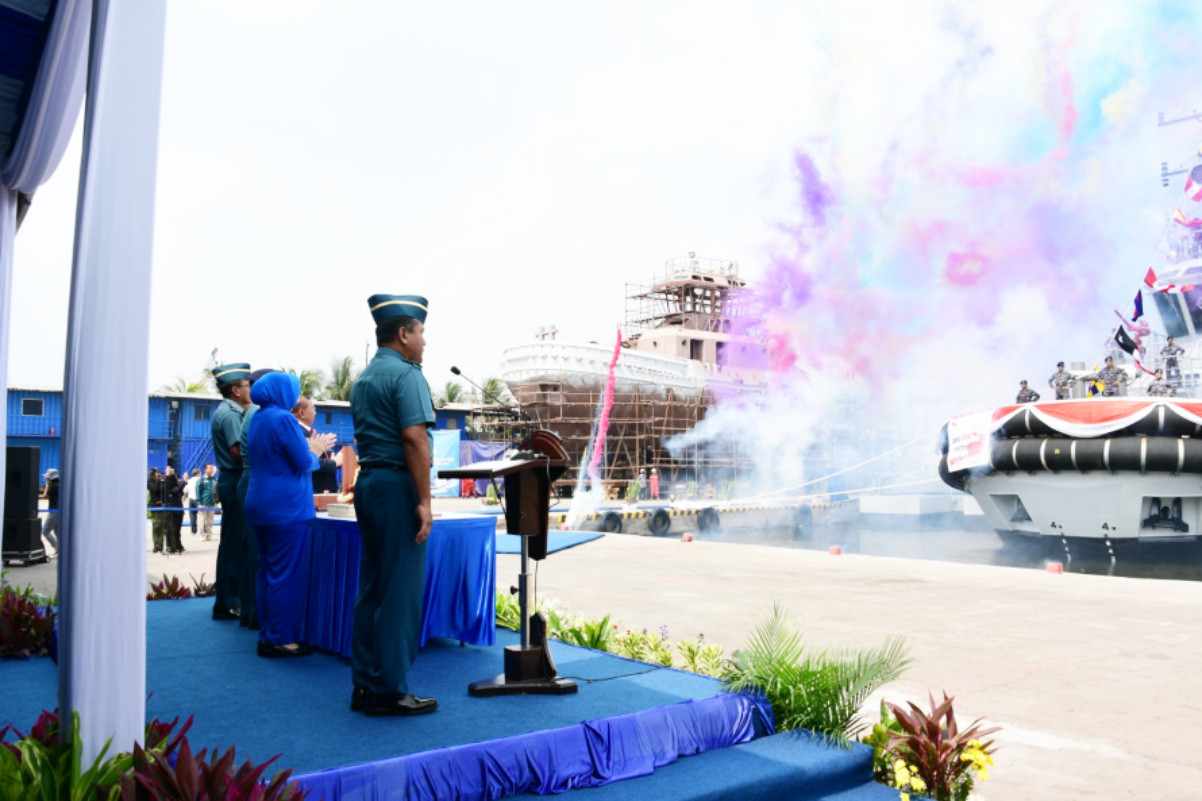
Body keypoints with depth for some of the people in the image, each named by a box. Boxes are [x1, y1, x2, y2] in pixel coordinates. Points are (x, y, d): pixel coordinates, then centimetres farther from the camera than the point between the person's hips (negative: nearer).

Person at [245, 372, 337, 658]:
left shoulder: (257, 420, 13)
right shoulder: (283, 419, -15)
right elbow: (304, 464, -16)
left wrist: (309, 446, 16)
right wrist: (315, 450, 3)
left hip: (260, 505, 9)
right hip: (287, 507, -9)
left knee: (267, 571, 13)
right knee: (287, 573, -4)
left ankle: (267, 635, 19)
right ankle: (281, 639, 0)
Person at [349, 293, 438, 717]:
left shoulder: (363, 379, 18)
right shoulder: (406, 374, -11)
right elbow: (414, 437, -20)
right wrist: (424, 500, -19)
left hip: (367, 481, 9)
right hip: (397, 485, -9)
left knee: (372, 586, 13)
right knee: (400, 590, -3)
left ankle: (365, 684, 20)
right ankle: (389, 690, 4)